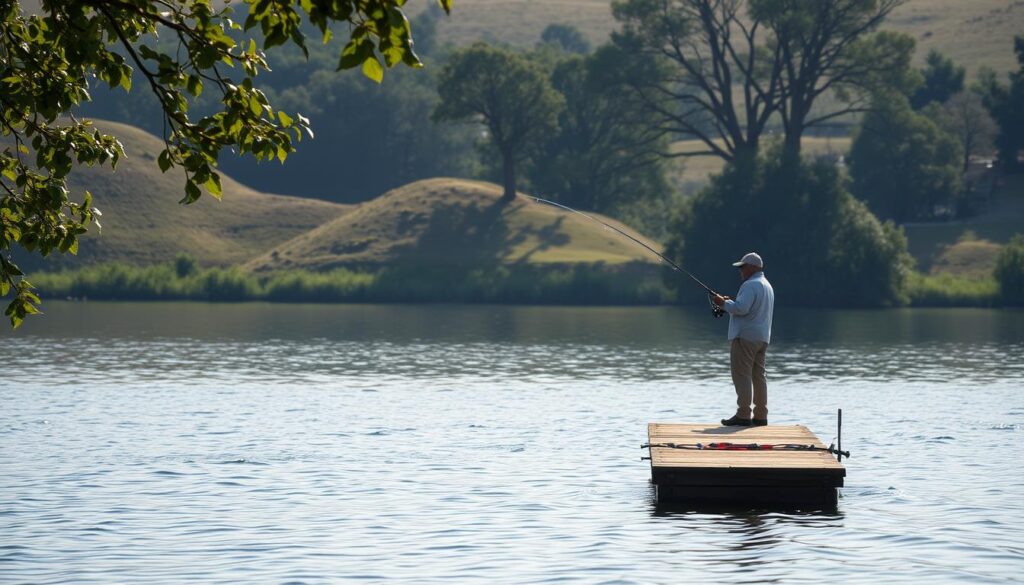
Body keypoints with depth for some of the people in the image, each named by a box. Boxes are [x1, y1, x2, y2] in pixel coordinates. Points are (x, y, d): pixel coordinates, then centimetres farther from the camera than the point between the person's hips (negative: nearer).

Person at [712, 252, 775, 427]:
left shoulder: (750, 285, -13)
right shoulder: (767, 286, 20)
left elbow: (741, 308, -23)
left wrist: (724, 303, -8)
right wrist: (730, 302, 17)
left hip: (745, 337, -10)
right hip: (762, 338, 10)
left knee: (742, 376, -9)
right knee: (758, 376, 11)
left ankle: (743, 415, -12)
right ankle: (760, 416, 12)